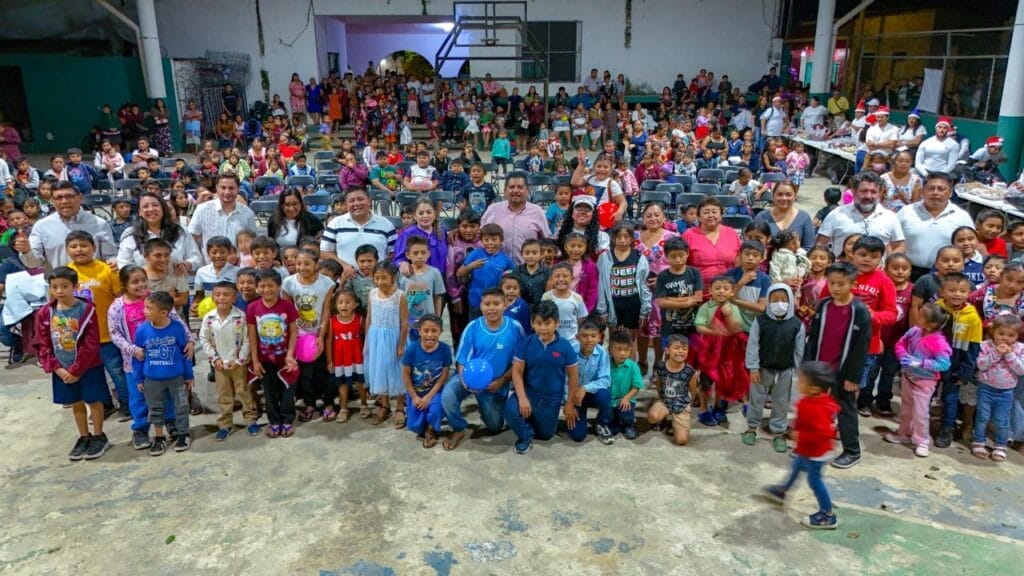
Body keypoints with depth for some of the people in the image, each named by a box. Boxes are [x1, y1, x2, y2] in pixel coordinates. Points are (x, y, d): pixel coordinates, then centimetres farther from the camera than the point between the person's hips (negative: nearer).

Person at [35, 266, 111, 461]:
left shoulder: (86, 310, -14)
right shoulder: (44, 313, -3)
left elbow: (91, 345, -15)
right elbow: (42, 345, 1)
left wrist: (76, 370, -15)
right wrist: (57, 368, -9)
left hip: (88, 367, -4)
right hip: (62, 369, 4)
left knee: (94, 401, 7)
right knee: (76, 403, 16)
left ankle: (99, 437, 21)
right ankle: (84, 437, 29)